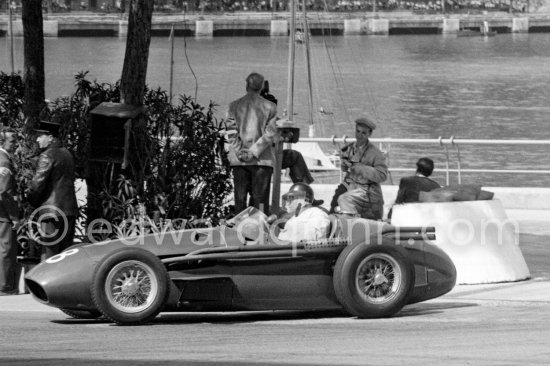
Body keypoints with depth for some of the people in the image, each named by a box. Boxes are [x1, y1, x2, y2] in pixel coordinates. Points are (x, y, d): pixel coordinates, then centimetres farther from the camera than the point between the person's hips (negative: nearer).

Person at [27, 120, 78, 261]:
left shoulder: (47, 156, -11)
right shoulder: (67, 154, 15)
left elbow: (38, 183, -16)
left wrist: (32, 200, 3)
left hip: (51, 210, -8)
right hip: (70, 210, 8)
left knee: (49, 252, -7)